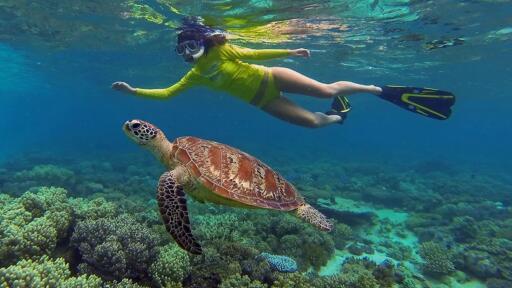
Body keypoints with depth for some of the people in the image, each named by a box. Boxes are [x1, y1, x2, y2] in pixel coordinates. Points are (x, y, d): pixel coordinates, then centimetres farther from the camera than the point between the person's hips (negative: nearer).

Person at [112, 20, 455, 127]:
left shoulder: (221, 48, -5)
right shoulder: (195, 75, 6)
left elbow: (253, 54, -2)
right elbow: (167, 93, 7)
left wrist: (289, 52, -5)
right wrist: (134, 90, 2)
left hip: (270, 78, -3)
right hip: (263, 101, 3)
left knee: (327, 90, -16)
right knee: (314, 121, -3)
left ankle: (383, 90, 3)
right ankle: (340, 113, 30)